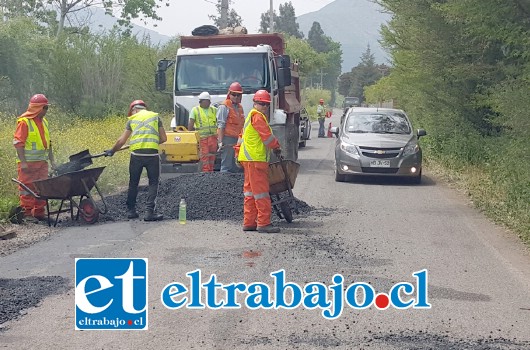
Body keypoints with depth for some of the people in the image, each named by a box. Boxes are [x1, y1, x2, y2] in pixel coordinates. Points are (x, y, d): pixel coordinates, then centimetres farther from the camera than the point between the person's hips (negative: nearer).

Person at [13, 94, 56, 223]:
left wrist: (52, 160, 18)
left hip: (42, 162, 7)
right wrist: (23, 162, -18)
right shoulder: (24, 122, -10)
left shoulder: (43, 122, 14)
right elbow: (18, 143, -13)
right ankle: (27, 213, 4)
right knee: (27, 188, -3)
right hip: (28, 163, -7)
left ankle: (39, 212, 17)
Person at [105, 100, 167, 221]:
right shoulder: (155, 116, 12)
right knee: (153, 183, 7)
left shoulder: (132, 119, 12)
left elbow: (121, 140, 12)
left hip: (136, 154, 1)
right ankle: (150, 212, -3)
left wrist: (112, 151, 27)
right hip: (152, 154, -1)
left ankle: (131, 210, 23)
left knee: (133, 183, 17)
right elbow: (163, 138, 9)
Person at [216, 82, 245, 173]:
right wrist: (220, 142, -19)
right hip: (228, 139, -8)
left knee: (236, 167, 9)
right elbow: (221, 125, -12)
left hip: (237, 140, 8)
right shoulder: (224, 106, -5)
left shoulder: (240, 107, 18)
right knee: (226, 166, -8)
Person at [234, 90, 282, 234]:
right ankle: (264, 223, -10)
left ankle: (249, 222, 15)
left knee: (250, 190, 11)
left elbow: (242, 136, 26)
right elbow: (267, 135, -13)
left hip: (249, 159, 11)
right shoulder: (257, 116, -10)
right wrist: (276, 147, 2)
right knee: (261, 191, -10)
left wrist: (239, 151, 24)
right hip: (255, 159, -11)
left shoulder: (251, 116, 23)